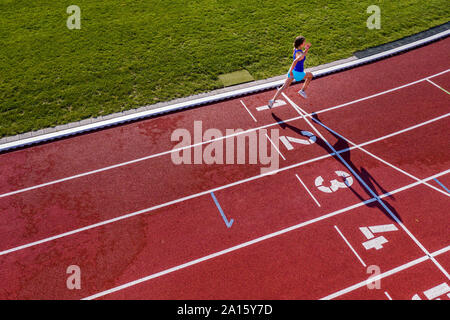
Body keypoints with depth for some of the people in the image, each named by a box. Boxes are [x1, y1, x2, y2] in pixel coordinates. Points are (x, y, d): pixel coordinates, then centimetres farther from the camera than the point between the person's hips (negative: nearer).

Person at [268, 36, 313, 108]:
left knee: (283, 87, 6)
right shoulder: (301, 54, -27)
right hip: (298, 73, -7)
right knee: (310, 75, 23)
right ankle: (303, 90, 30)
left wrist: (306, 49, 6)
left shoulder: (295, 49, 0)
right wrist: (290, 71, -40)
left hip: (293, 71, 7)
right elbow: (295, 61, -46)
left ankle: (273, 100, -4)